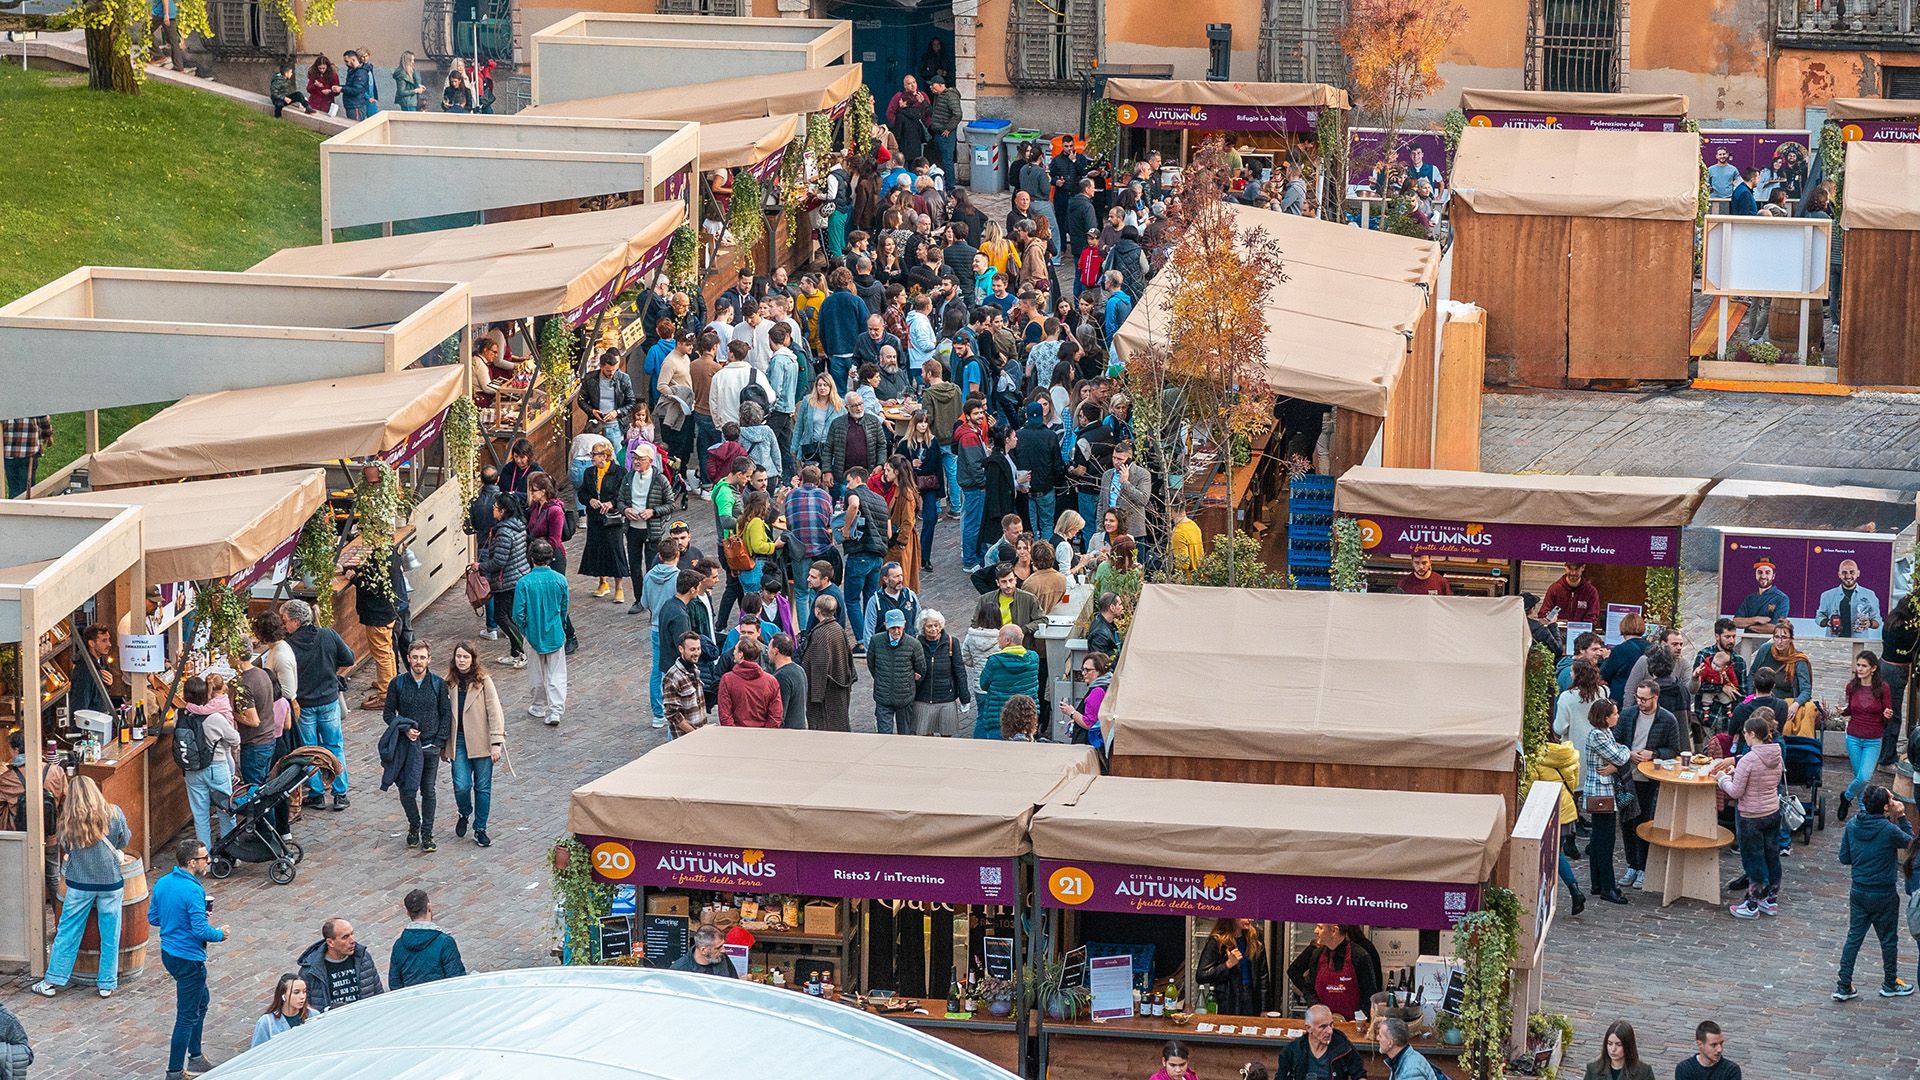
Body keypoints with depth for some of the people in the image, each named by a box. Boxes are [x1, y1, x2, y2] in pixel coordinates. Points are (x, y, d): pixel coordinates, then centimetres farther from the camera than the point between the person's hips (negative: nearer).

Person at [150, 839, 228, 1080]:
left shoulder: (162, 883, 1)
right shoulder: (193, 891, -25)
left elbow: (153, 918, 9)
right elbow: (200, 930, -25)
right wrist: (219, 934, -6)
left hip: (168, 954, 9)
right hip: (189, 958, -9)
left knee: (201, 999, 26)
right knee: (188, 1015, 3)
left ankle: (195, 1056, 36)